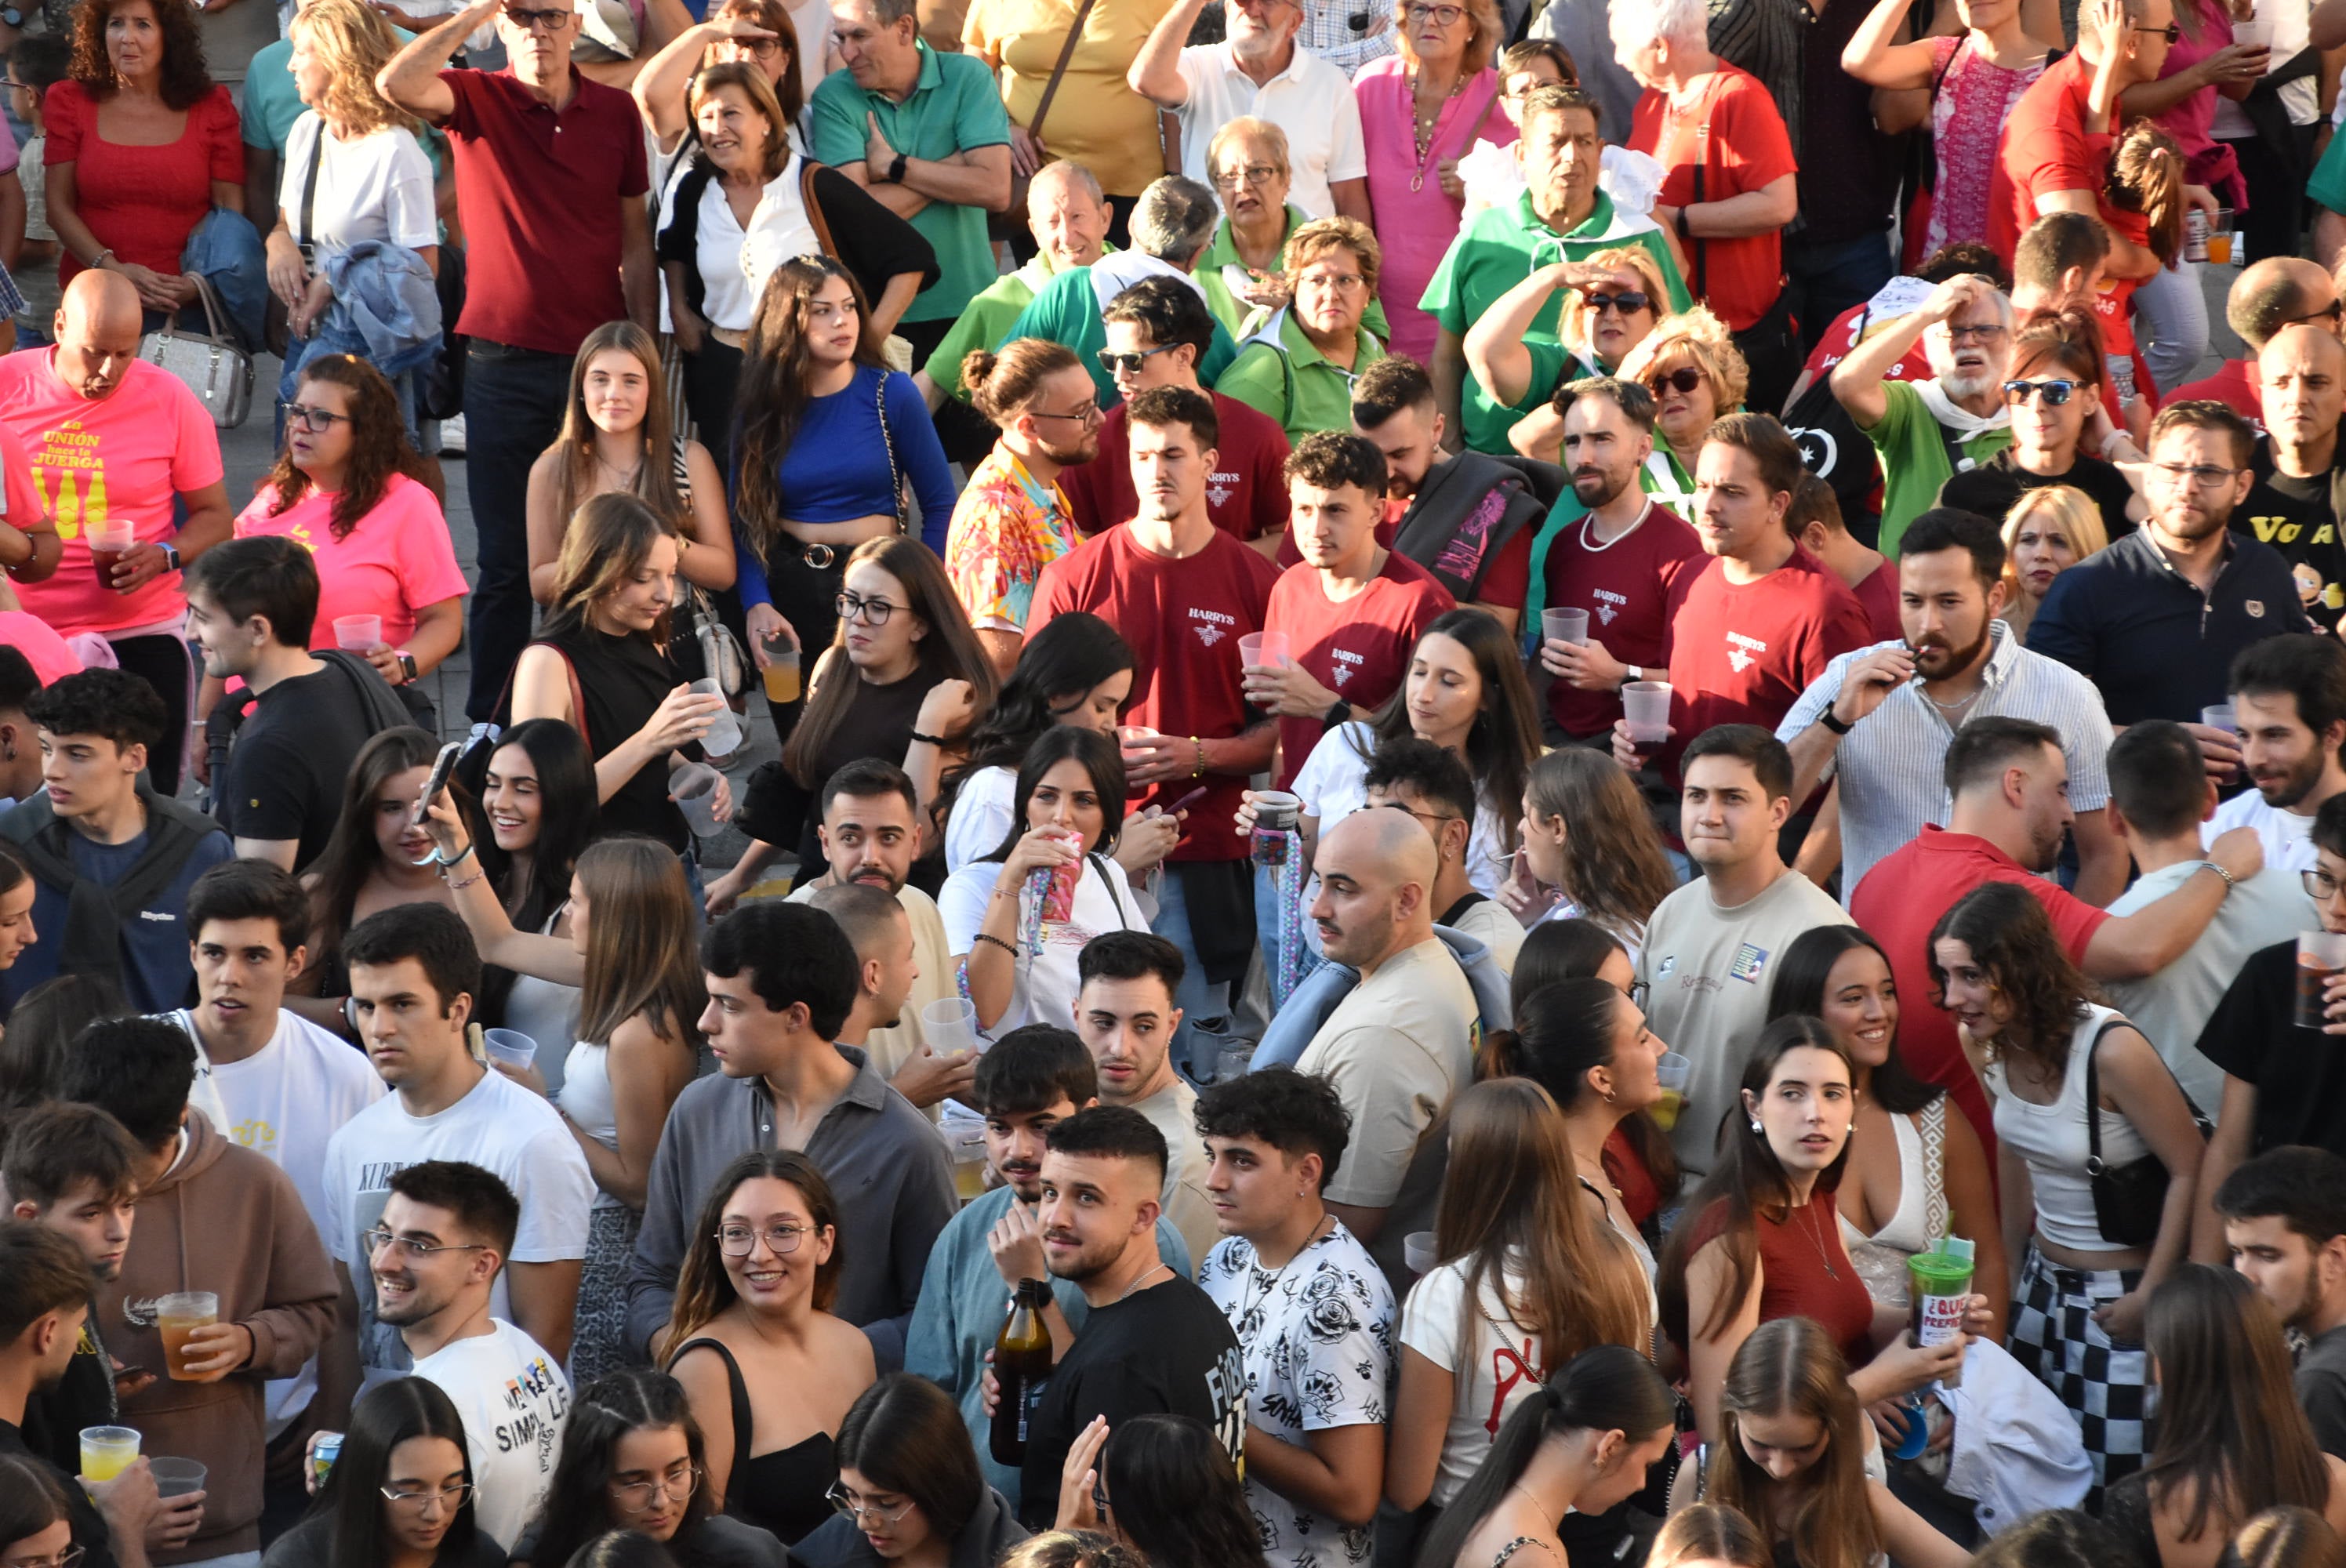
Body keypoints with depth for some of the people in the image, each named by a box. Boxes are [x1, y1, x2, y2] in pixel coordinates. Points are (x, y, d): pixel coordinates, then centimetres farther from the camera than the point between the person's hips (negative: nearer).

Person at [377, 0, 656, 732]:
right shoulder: (478, 99, -1)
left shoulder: (616, 112, 6)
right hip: (505, 361, -2)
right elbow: (397, 85, -22)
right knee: (508, 557, 3)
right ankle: (492, 720, 10)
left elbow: (635, 237, 10)